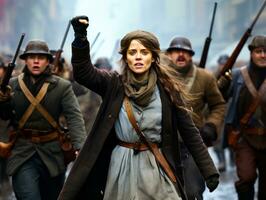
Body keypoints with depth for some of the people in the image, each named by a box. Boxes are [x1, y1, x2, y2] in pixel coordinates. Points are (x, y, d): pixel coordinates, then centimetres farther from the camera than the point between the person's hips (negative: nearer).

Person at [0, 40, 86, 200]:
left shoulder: (63, 86, -4)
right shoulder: (13, 85, 3)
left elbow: (74, 117, -14)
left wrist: (80, 148, -29)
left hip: (53, 154, 1)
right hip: (23, 154, 0)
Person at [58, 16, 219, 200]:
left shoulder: (166, 88, -1)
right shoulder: (114, 84, 2)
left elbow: (189, 132, 0)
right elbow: (83, 72, -13)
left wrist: (209, 170, -5)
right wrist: (80, 37, -28)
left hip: (156, 166, -1)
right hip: (121, 166, 1)